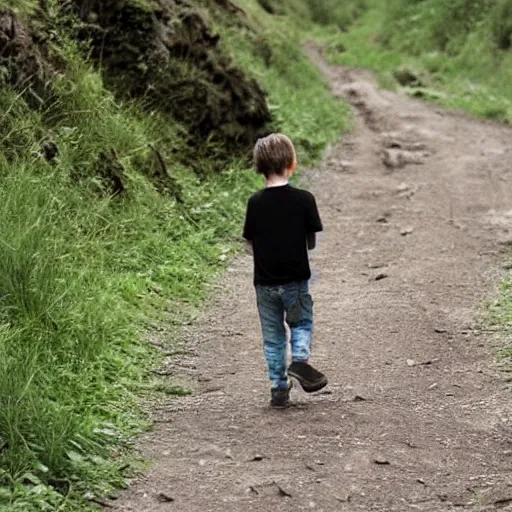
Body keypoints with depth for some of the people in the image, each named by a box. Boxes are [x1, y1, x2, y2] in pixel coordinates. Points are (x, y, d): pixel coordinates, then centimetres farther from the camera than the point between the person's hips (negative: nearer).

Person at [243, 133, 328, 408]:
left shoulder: (255, 202, -5)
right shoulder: (304, 200, -10)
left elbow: (250, 245, 0)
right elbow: (312, 242, -3)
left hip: (265, 282, 2)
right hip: (295, 280, -2)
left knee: (273, 336, 13)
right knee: (302, 322, 19)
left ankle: (279, 388, 14)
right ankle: (300, 359, -7)